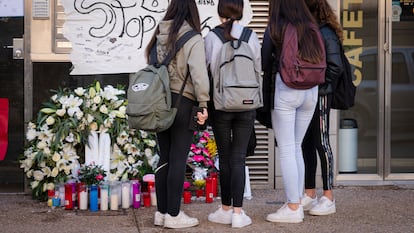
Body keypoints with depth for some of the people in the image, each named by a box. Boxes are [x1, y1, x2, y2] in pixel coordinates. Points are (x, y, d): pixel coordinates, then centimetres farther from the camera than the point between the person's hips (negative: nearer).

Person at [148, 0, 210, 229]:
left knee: (164, 158, 13)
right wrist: (203, 103, -15)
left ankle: (161, 212, 19)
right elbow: (198, 72, -18)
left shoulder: (159, 35, 8)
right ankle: (173, 215, 6)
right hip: (182, 102, -6)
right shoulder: (193, 39, -8)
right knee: (178, 160, 1)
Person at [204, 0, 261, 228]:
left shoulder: (211, 38, -7)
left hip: (220, 105, -1)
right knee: (239, 158, 4)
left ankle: (226, 209, 18)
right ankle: (238, 212, 0)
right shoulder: (251, 37, -2)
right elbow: (258, 68, 8)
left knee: (224, 158, 10)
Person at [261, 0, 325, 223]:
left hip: (285, 89, -5)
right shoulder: (310, 29, 8)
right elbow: (321, 61, 7)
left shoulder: (274, 29, -3)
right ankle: (297, 202, 17)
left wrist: (266, 87, 15)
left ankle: (293, 208, -1)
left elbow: (265, 62, 1)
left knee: (286, 149, 0)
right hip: (311, 91, 5)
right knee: (296, 147, 15)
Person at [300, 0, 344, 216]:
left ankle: (328, 198, 4)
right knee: (306, 144, 11)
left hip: (320, 96, -8)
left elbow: (335, 68, -14)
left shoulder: (326, 33, -11)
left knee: (321, 143, -3)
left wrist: (317, 85, -12)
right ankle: (309, 195, 20)